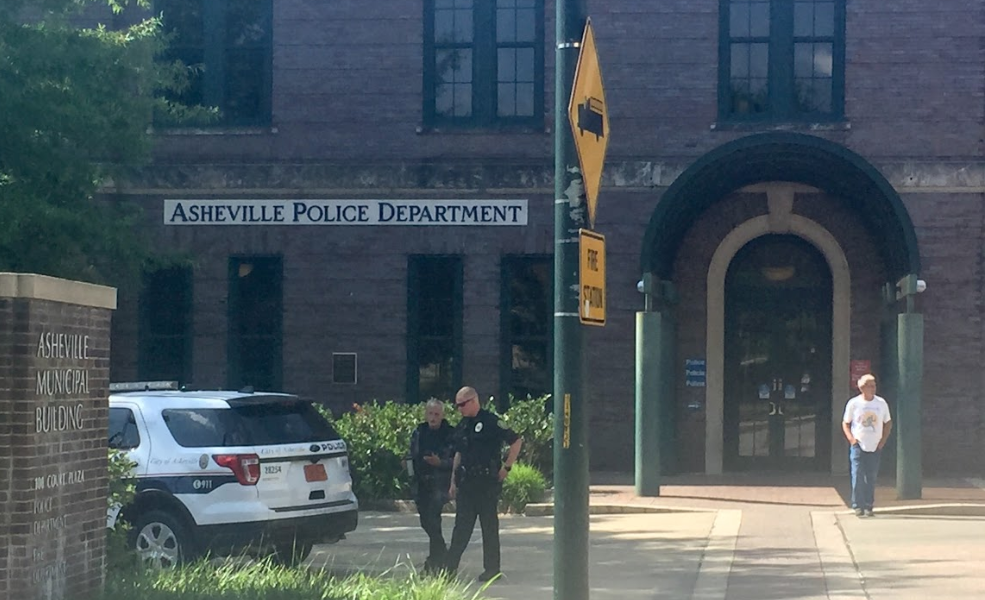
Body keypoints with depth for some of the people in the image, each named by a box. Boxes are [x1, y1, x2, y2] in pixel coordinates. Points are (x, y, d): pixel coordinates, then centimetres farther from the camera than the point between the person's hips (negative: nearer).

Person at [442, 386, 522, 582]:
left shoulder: (491, 422, -9)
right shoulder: (462, 426, 13)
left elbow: (516, 441, -8)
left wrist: (506, 467, -8)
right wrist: (453, 482, 17)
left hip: (487, 481, -6)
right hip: (466, 482, 6)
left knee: (489, 525, 1)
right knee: (462, 525, 4)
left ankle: (492, 568, 7)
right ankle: (450, 566, 3)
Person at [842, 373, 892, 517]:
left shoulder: (881, 403, 4)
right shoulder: (853, 403, -1)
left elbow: (888, 423, 14)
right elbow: (845, 423, 6)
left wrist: (883, 440, 4)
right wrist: (851, 438, -7)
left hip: (875, 447, 2)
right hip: (858, 446, -2)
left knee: (871, 478, 3)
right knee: (857, 477, -8)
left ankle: (868, 507, 8)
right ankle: (858, 506, -3)